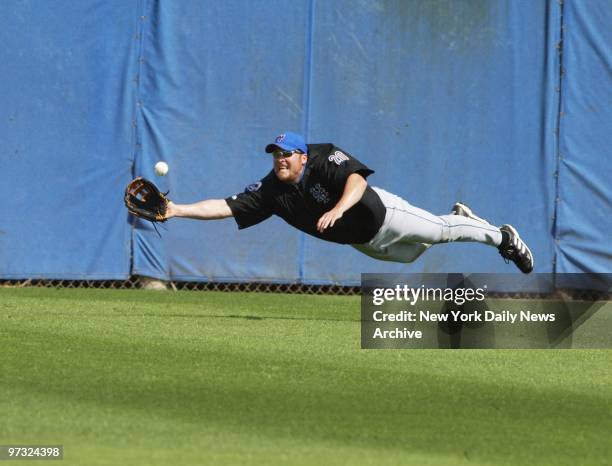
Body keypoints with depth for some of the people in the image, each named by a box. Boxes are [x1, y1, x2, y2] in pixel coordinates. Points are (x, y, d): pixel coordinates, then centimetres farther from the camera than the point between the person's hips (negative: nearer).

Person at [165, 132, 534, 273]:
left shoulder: (326, 160, -34)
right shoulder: (270, 191, -22)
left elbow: (357, 179, -50)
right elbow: (225, 207, -28)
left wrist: (339, 207, -68)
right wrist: (177, 211, -40)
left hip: (380, 214, -5)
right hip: (358, 240, 5)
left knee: (439, 231, 9)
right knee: (413, 253, 24)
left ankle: (503, 237, 34)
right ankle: (459, 217, 51)